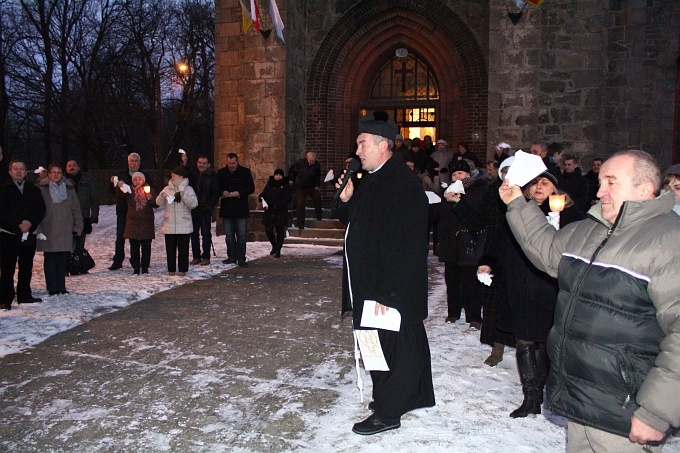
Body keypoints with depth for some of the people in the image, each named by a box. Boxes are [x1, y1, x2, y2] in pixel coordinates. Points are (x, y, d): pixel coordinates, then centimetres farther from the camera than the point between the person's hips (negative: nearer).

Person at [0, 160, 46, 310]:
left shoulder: (34, 189, 11)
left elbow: (41, 209, 6)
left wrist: (30, 223, -11)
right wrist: (17, 225, -15)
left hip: (29, 234, 3)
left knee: (26, 267, 10)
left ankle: (24, 296, 20)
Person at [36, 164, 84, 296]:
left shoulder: (69, 188, 10)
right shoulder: (42, 188, 1)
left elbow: (76, 209, 11)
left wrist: (78, 226, 6)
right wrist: (37, 228, -7)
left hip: (65, 231, 3)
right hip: (48, 230, -2)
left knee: (63, 259, 5)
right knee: (50, 259, 1)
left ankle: (61, 287, 13)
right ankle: (52, 288, 6)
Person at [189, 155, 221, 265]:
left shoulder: (213, 176, -1)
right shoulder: (192, 175, 11)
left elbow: (216, 193, -3)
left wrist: (209, 205, -12)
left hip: (206, 210, -4)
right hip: (194, 209, 4)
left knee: (206, 233, -1)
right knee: (194, 233, 8)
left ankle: (206, 257, 7)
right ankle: (196, 256, 17)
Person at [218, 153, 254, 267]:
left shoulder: (245, 172, 1)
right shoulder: (221, 172, 9)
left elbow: (251, 188, 0)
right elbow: (217, 187, 14)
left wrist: (239, 193, -14)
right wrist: (222, 192, -8)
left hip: (241, 208, -3)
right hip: (226, 208, 3)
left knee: (241, 235, -2)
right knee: (229, 235, 9)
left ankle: (241, 258, 3)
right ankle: (231, 256, 18)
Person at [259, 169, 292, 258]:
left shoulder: (286, 186, 0)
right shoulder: (269, 185, 11)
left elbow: (288, 199, -8)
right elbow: (263, 194, 12)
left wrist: (277, 205, -19)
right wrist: (261, 198, -14)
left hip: (281, 212, -3)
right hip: (269, 212, 3)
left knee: (280, 231, -1)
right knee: (268, 230, 1)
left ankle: (278, 250, 11)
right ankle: (274, 246, 27)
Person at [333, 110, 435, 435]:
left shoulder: (403, 185, -20)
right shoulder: (371, 179, 12)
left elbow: (406, 247, -24)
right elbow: (352, 221, 21)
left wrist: (389, 293, -24)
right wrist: (346, 198, 1)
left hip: (392, 291, -10)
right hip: (371, 284, 10)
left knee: (392, 347, 2)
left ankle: (388, 413, 18)